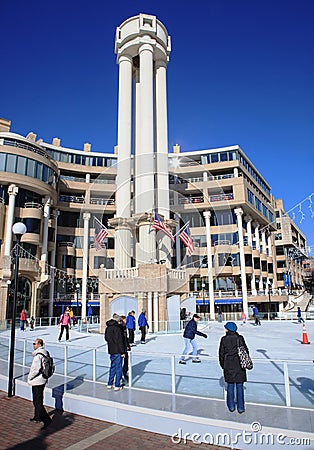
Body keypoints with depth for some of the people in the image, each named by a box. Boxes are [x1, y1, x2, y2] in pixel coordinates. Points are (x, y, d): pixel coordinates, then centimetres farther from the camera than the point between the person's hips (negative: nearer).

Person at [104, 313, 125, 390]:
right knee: (118, 368, 2)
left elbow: (106, 338, 18)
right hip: (118, 351, -7)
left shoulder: (108, 328, 7)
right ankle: (117, 385, 7)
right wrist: (123, 352, -14)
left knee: (112, 367, 18)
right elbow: (120, 341, -18)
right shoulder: (117, 328, -17)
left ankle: (109, 384, 25)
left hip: (111, 350, 8)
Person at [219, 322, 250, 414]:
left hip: (228, 365, 0)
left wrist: (222, 365, 12)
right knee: (239, 386, 8)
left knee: (230, 386, 12)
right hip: (239, 365, 0)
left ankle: (231, 406, 19)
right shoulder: (240, 338, -5)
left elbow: (221, 353, 0)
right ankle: (240, 407, 13)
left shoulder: (224, 339, -6)